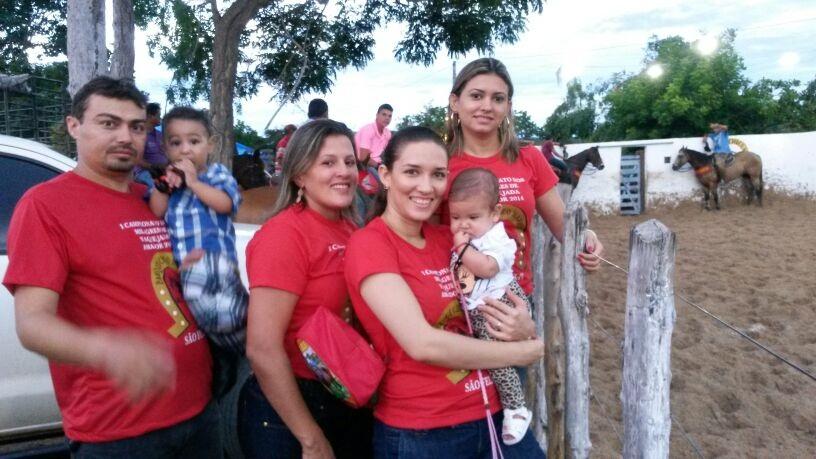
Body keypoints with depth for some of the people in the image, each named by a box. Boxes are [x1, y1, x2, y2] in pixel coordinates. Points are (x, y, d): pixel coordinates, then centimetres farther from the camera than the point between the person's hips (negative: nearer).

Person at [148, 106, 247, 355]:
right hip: (176, 265, 4)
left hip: (215, 258, -4)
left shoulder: (217, 173, 10)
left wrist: (193, 182, -6)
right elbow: (156, 213, 8)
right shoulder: (167, 177, 20)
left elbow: (225, 204, -10)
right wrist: (165, 185, -3)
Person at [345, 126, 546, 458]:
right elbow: (423, 344, -22)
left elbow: (487, 316, 12)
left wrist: (523, 328, -11)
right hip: (419, 432, -5)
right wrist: (525, 351, -13)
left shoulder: (447, 238, 5)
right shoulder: (368, 245, -14)